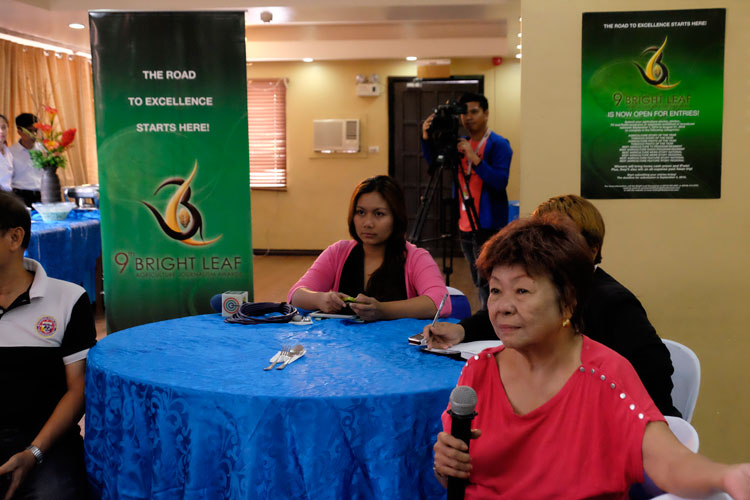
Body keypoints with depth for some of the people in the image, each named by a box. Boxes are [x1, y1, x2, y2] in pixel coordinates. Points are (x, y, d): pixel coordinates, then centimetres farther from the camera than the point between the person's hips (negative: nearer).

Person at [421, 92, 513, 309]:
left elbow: (500, 182, -19)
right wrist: (426, 138, -7)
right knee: (478, 282, 14)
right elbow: (433, 161, 9)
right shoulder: (461, 144, 13)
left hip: (488, 225, -7)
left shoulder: (498, 144, -8)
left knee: (486, 282, -11)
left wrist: (475, 159, -27)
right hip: (465, 224, 7)